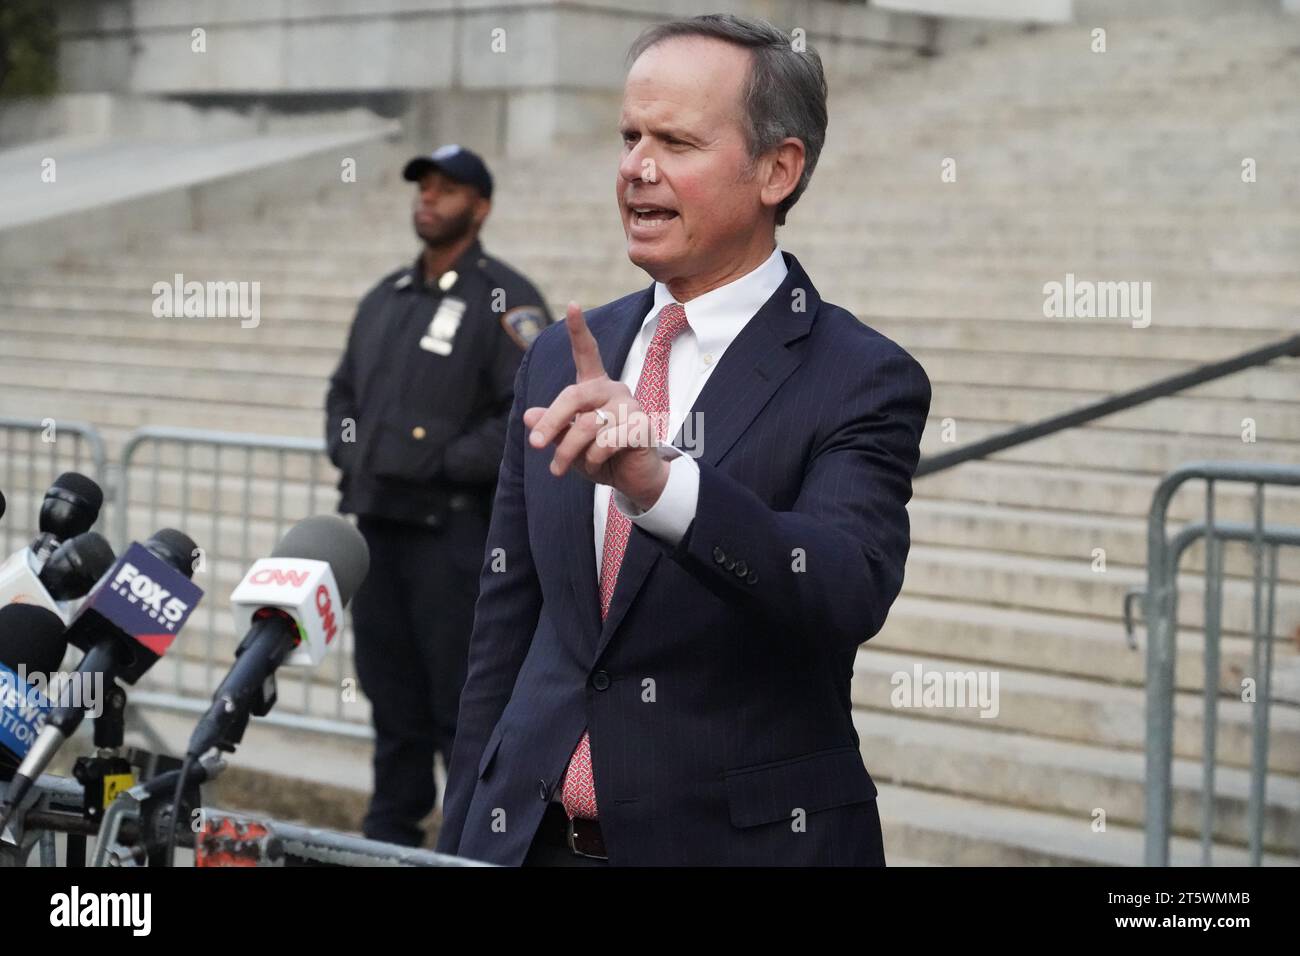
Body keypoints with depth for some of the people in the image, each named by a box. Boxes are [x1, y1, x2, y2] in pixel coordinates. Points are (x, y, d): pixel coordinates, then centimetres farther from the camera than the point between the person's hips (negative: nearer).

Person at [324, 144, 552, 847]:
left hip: (453, 529, -7)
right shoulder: (384, 299, 18)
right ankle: (390, 832, 23)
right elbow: (344, 389, 27)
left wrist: (450, 465, -15)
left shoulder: (505, 300, -6)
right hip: (377, 521, 7)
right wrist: (350, 455, 9)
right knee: (390, 692, 14)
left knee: (461, 701, -5)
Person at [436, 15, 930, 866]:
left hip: (743, 838, -4)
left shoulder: (861, 382, -9)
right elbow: (505, 630, 10)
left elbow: (849, 591, -26)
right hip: (530, 836, 4)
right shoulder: (559, 362, 6)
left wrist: (660, 482, -40)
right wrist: (461, 842, 10)